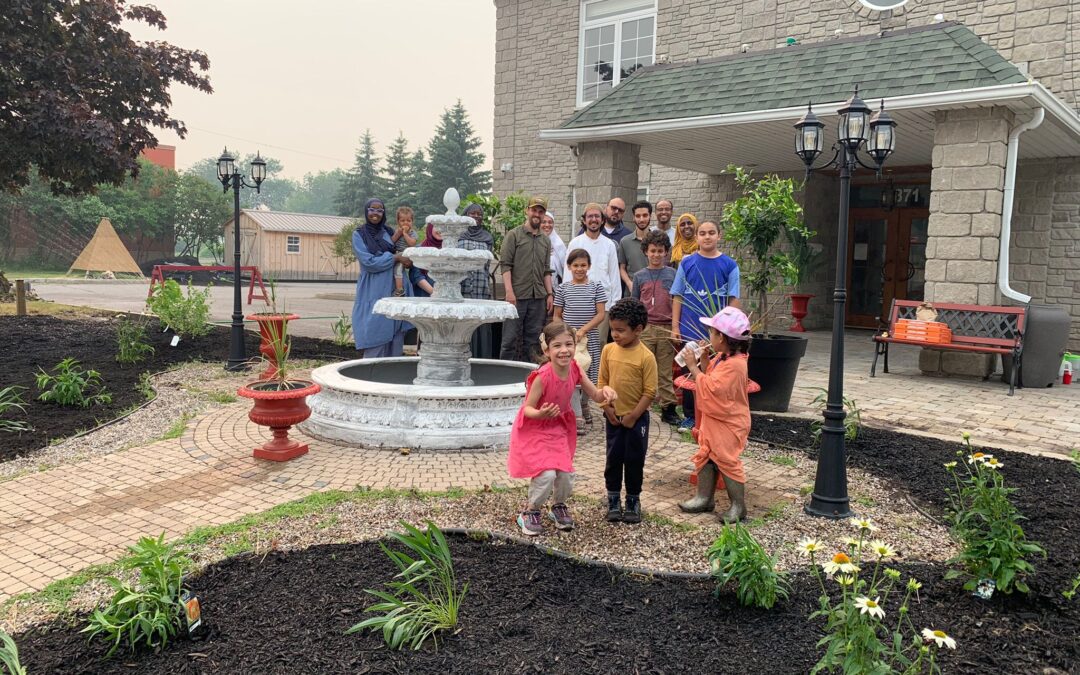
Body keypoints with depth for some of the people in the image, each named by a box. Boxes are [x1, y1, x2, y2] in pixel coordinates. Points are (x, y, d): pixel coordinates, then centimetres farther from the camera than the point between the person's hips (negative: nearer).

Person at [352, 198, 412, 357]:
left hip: (394, 292, 4)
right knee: (376, 342, -6)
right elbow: (368, 262, -11)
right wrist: (396, 257, -12)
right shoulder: (359, 235, 0)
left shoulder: (389, 232, 13)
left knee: (396, 338, 3)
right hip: (373, 294, -4)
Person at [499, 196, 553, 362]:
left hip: (538, 297, 5)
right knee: (510, 337, -3)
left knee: (532, 338, 7)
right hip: (517, 295, -5)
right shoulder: (513, 235, 1)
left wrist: (550, 294, 10)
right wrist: (509, 291, -15)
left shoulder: (546, 241, 17)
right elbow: (505, 265, -6)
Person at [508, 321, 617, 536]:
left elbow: (595, 396, -2)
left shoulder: (574, 369, -12)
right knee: (546, 474, -16)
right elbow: (528, 408, -21)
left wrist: (605, 391, -25)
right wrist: (541, 414, -42)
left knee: (566, 474, 2)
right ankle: (530, 512, 11)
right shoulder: (542, 376, -29)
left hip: (559, 429, 5)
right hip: (534, 430, -5)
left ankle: (559, 506, 34)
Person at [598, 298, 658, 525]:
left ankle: (633, 501, 24)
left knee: (634, 460, 8)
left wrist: (633, 416, -13)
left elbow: (650, 391, -12)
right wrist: (607, 407, -5)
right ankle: (613, 501, 24)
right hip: (613, 417, 3)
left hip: (637, 418, -3)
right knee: (613, 458, 11)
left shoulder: (646, 357, -15)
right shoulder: (608, 350, -3)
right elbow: (602, 381, 4)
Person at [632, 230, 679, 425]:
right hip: (645, 328, 0)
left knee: (665, 372, 5)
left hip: (667, 328, 0)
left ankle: (668, 408, 11)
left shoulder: (673, 274, 5)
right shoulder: (640, 276, 7)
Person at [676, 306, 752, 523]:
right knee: (705, 457, 15)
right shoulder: (722, 357, 5)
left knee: (727, 461, -1)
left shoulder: (734, 364, -26)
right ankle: (704, 497, 26)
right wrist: (704, 358, 0)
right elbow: (708, 378, 12)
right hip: (713, 420, 10)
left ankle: (738, 505, 12)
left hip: (728, 424, -10)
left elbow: (710, 389, -28)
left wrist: (693, 366, -22)